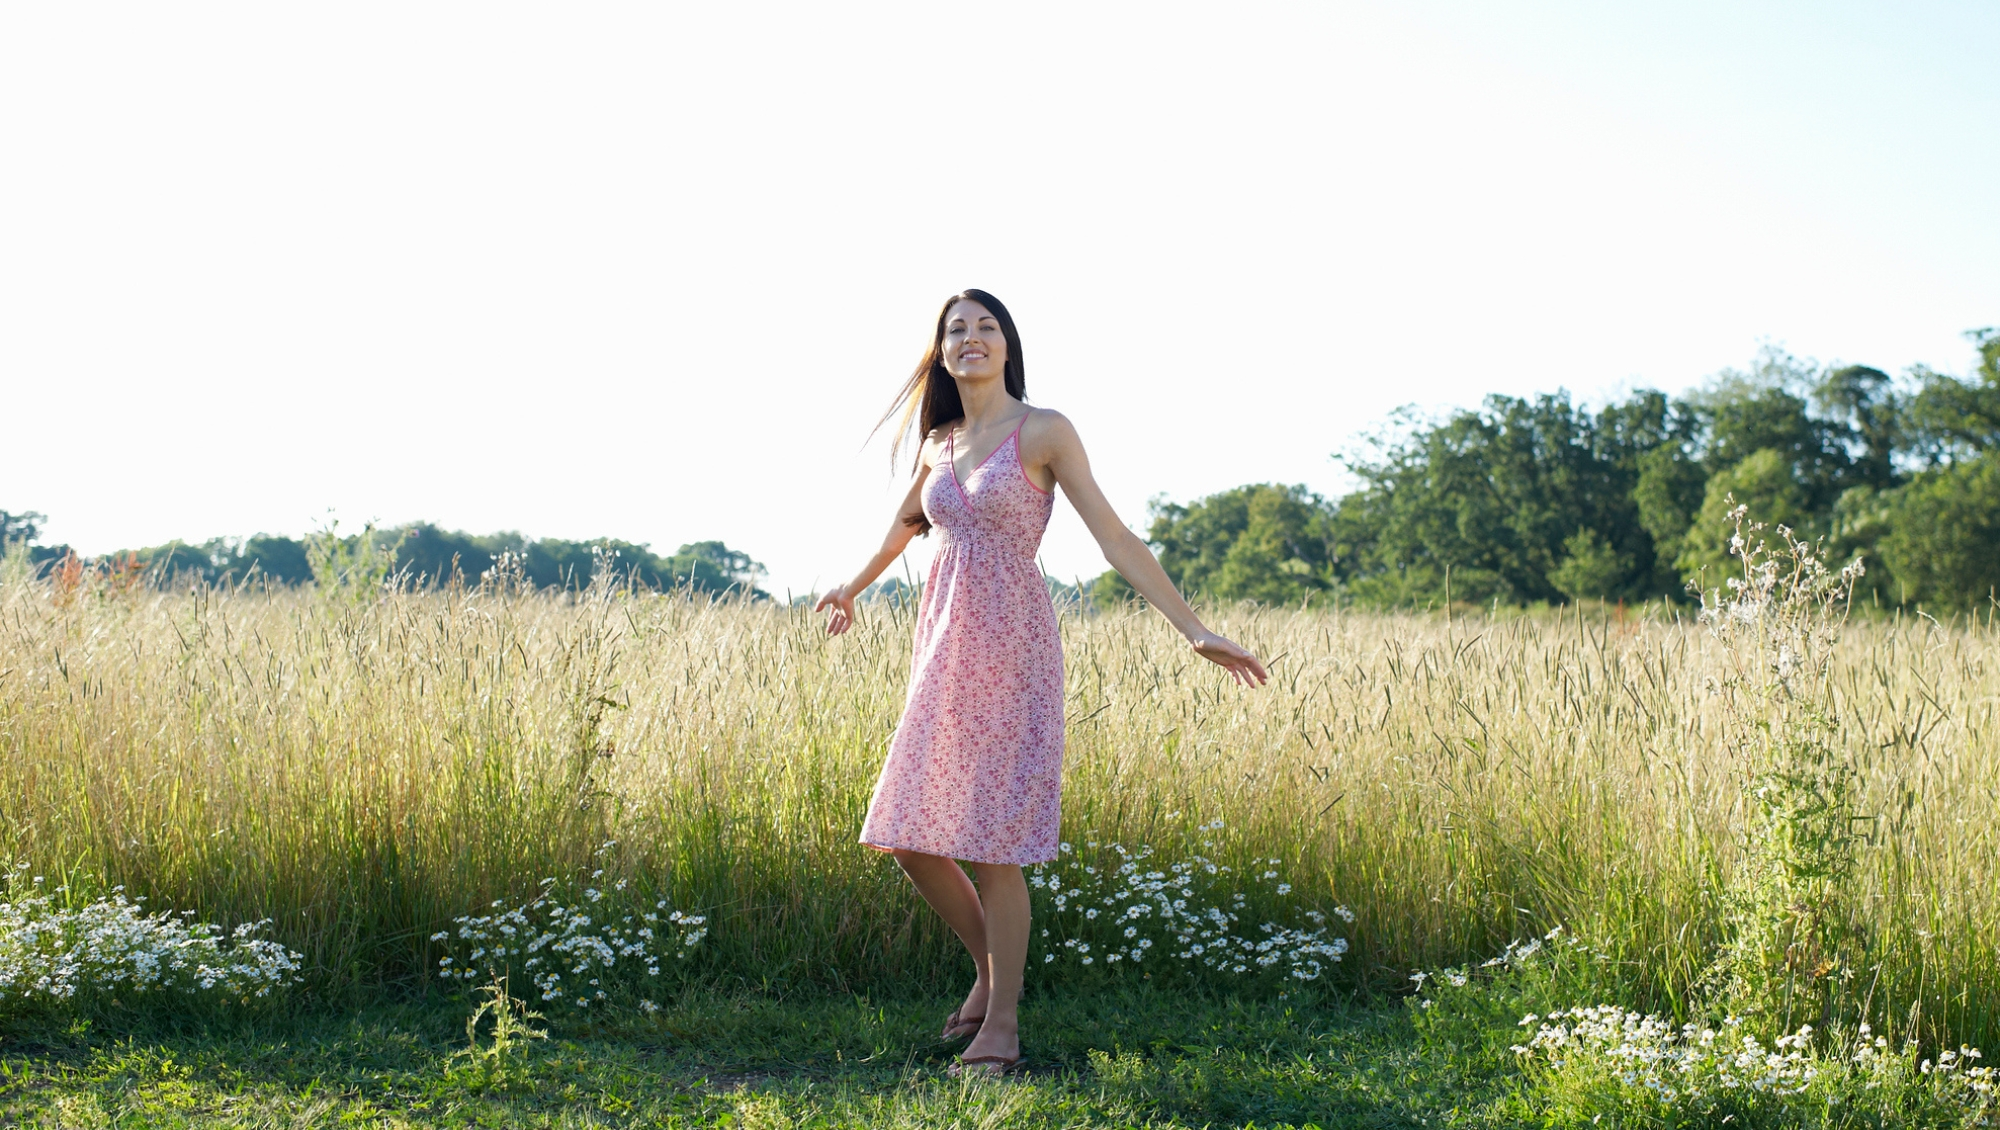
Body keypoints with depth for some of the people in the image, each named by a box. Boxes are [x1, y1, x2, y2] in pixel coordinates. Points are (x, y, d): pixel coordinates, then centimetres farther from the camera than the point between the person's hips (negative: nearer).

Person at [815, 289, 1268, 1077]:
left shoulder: (1043, 432, -5)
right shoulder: (939, 445, 12)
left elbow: (1114, 538, -8)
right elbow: (905, 523, 33)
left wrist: (1194, 632, -14)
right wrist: (854, 588, 47)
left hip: (1011, 646, -6)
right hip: (944, 648, 6)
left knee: (992, 844, -6)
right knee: (909, 837, 4)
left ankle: (1001, 1025, 6)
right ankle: (989, 968, 28)